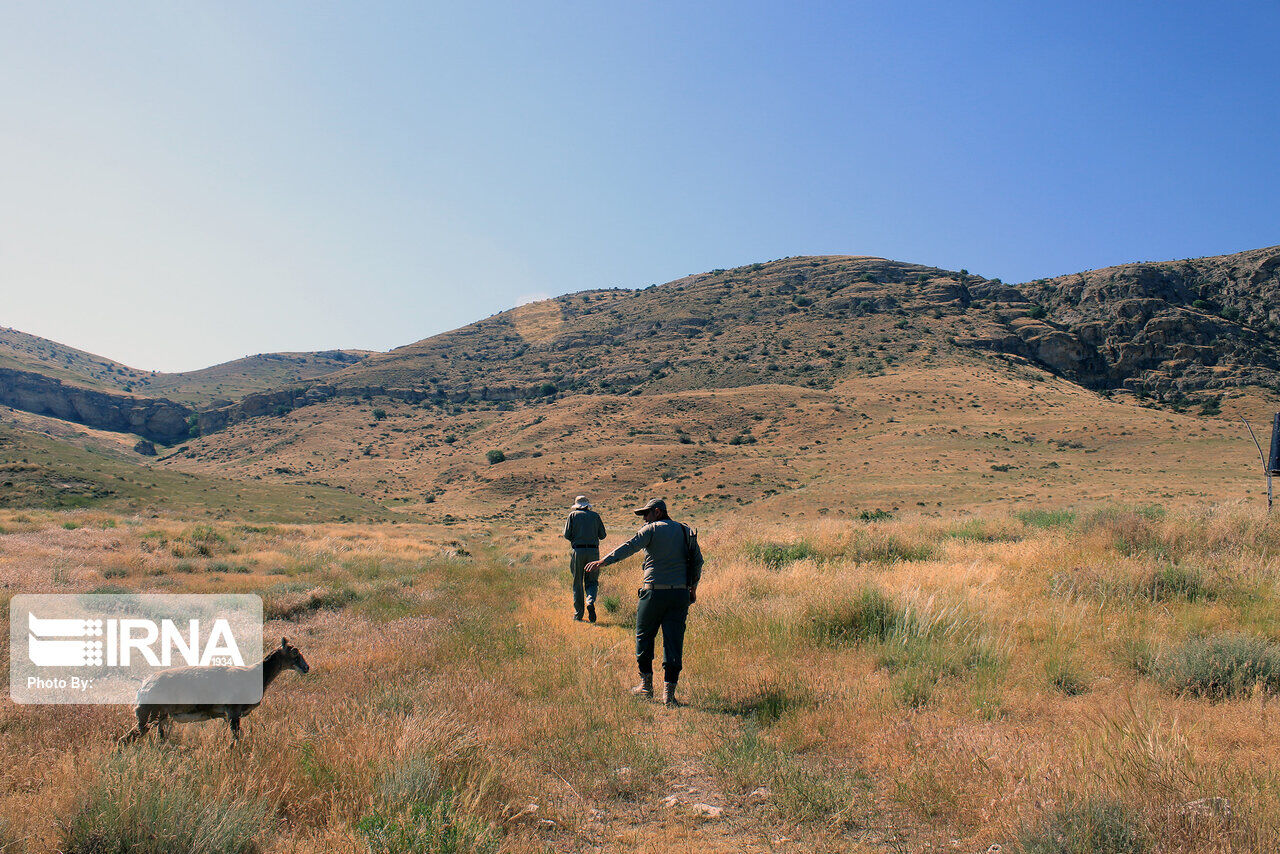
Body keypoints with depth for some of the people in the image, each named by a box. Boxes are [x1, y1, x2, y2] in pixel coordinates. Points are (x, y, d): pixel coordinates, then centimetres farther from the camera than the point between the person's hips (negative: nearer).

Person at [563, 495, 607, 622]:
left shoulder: (573, 515, 6)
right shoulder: (595, 515, 10)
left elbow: (567, 535, -1)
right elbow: (602, 535, 9)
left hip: (578, 551, -1)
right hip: (593, 551, 1)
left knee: (578, 584, 7)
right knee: (592, 581, 9)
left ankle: (578, 614, 6)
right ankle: (590, 602, -19)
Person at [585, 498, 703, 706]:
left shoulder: (652, 529, -4)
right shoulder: (687, 532, 13)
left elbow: (630, 547, -17)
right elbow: (698, 561, 13)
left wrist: (603, 561, -25)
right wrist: (693, 588, 22)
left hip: (655, 592, -4)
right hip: (681, 593, 4)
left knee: (644, 637, 13)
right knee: (674, 642, 4)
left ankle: (646, 685, 19)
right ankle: (669, 692, -1)